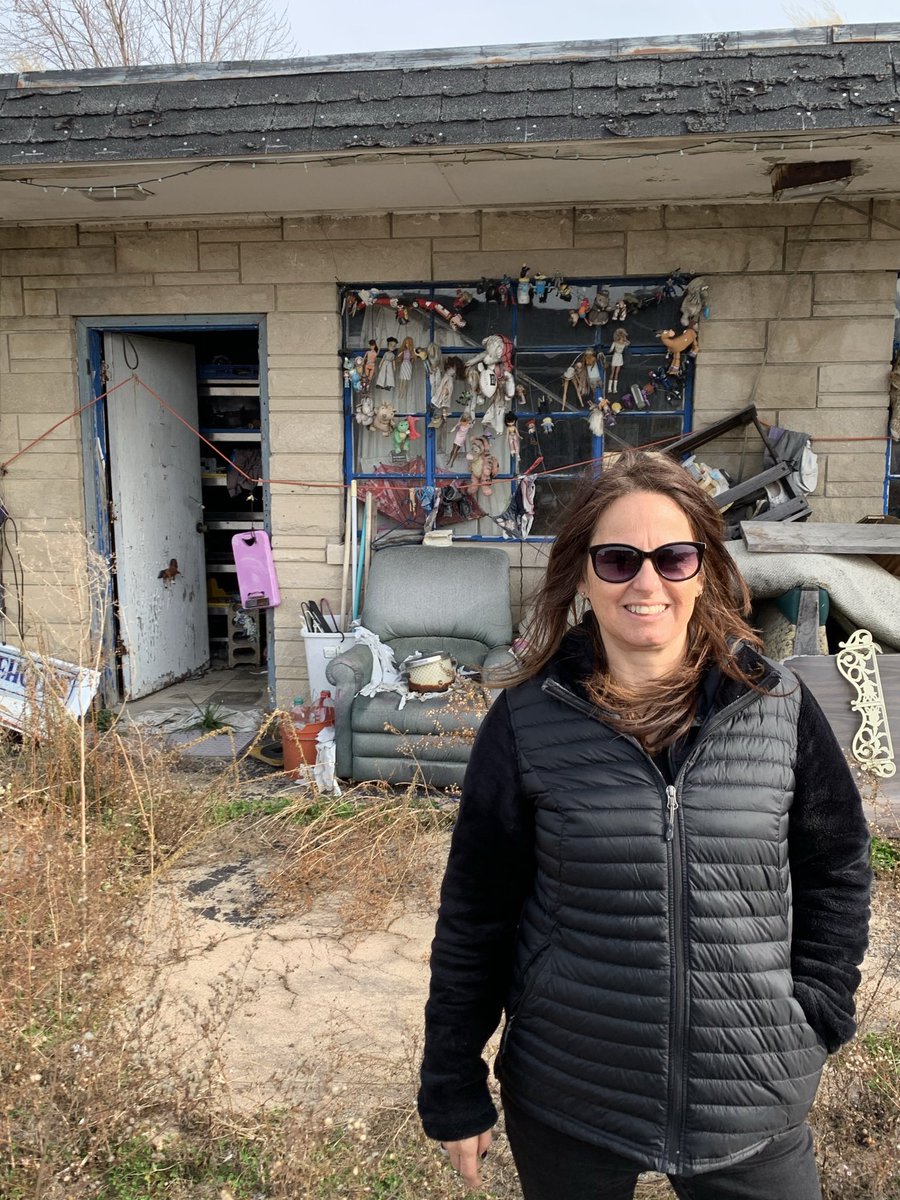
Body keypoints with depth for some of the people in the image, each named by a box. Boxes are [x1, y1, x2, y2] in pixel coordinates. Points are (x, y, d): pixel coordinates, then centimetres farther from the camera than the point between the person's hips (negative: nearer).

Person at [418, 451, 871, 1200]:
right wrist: (454, 1090, -1)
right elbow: (474, 913, -5)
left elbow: (838, 870, 6)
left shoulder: (779, 707, -7)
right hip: (566, 1101, 0)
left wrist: (817, 1013, 0)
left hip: (752, 1101, 1)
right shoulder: (528, 721, -11)